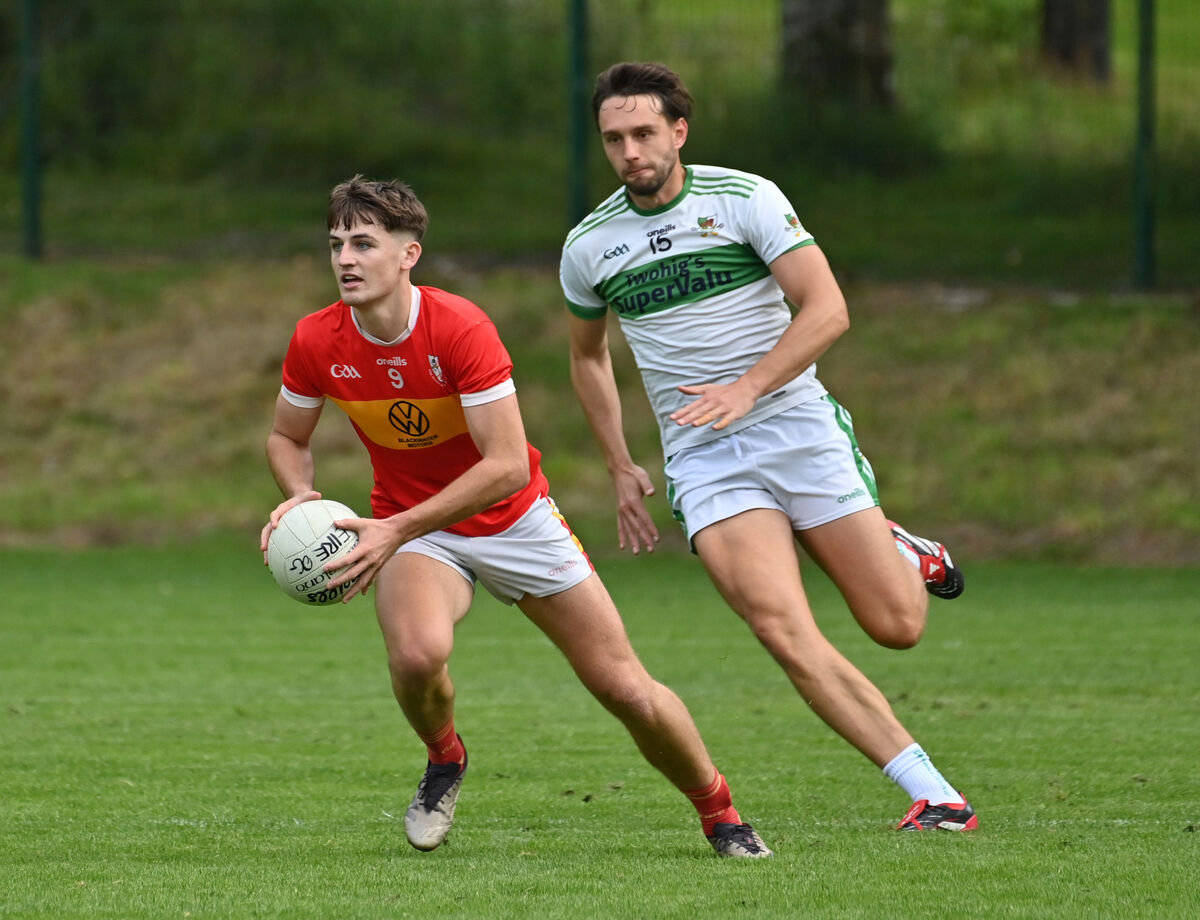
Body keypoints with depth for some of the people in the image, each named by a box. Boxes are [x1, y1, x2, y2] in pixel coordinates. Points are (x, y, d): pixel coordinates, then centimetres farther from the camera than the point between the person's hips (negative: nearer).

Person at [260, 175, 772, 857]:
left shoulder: (461, 328, -26)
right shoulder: (317, 342, -14)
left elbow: (508, 466, -29)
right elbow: (287, 437, 5)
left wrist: (397, 530, -35)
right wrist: (301, 495, -18)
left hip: (514, 519, -1)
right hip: (410, 529, 1)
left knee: (626, 687, -3)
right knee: (417, 653, -33)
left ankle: (719, 812, 23)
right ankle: (444, 761, 1)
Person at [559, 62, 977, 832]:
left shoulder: (747, 199, -5)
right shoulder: (588, 248, 5)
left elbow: (826, 309, -11)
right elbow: (589, 355, 24)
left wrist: (748, 388, -23)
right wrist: (621, 466, 18)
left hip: (796, 421, -1)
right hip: (703, 459, 1)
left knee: (897, 625, -5)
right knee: (785, 631, -21)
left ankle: (902, 553, 33)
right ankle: (931, 791, -16)